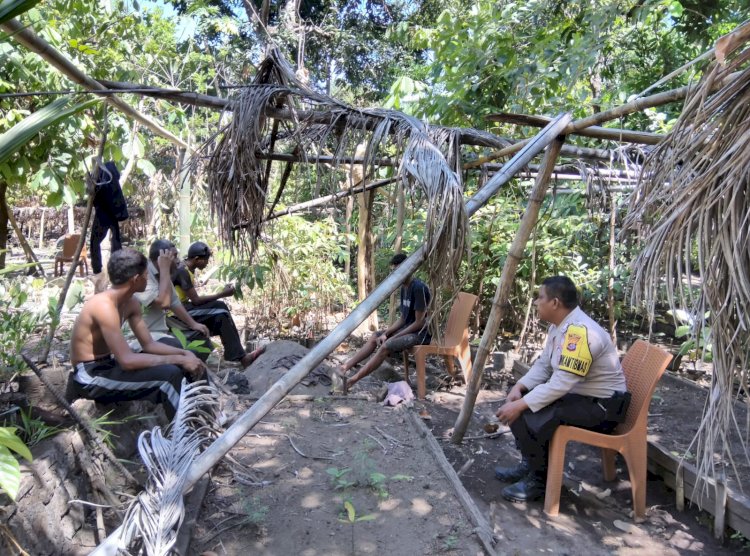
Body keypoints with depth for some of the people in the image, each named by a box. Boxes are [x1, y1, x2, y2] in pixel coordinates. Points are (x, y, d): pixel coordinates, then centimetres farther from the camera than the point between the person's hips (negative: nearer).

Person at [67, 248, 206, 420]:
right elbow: (127, 360, -32)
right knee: (169, 375, -25)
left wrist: (184, 353, -8)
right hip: (90, 376, -9)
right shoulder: (104, 306, -26)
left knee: (179, 365, 4)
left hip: (108, 365, 9)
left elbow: (149, 344, 7)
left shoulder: (131, 303, 3)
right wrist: (179, 359, -27)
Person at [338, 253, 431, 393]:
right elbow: (403, 318, 11)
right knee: (375, 337, 1)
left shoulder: (419, 287, -21)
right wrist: (386, 333, -4)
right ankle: (344, 368, -9)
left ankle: (352, 380, -28)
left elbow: (419, 322, -21)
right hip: (408, 328, 10)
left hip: (420, 332, -10)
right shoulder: (404, 287, 9)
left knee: (386, 346, -26)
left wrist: (394, 338, -17)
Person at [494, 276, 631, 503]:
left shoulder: (580, 331, -29)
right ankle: (529, 463, 18)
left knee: (531, 419, -26)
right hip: (576, 392, 10)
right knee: (517, 401, 5)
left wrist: (521, 405, -28)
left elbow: (560, 384, -32)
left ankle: (540, 480, -2)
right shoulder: (559, 324, 3)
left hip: (602, 404, -10)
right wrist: (519, 388, -7)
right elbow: (543, 365, 9)